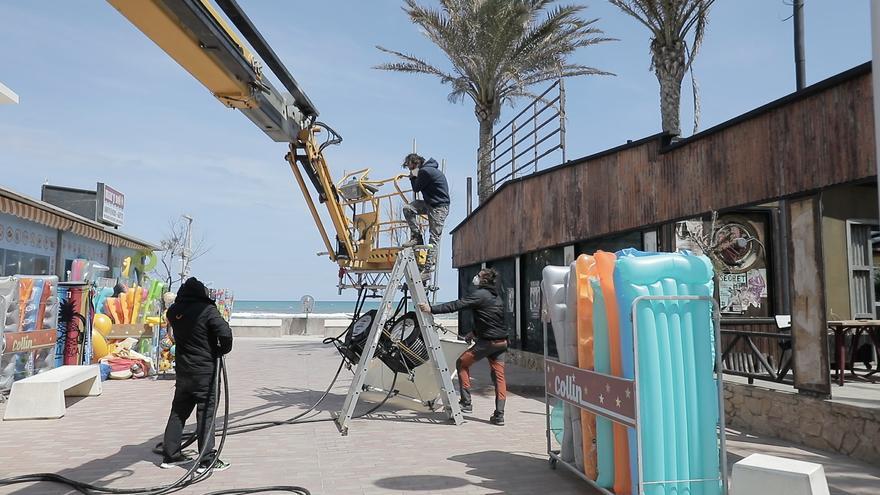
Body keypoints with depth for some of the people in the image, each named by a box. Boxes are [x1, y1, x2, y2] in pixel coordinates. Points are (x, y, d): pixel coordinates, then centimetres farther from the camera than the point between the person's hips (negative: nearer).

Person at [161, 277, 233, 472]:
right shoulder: (207, 310, -15)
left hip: (182, 367, 6)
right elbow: (225, 333, -23)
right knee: (206, 412, 0)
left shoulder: (173, 311, 3)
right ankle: (207, 460, 3)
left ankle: (170, 454, 25)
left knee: (178, 411, 17)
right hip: (204, 370, -6)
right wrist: (222, 350, -5)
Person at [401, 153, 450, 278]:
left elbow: (416, 188, -9)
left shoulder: (425, 171, -18)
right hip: (429, 203, 10)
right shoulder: (425, 170, 12)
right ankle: (417, 237, 1)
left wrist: (414, 177, 4)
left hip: (439, 207, -10)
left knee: (434, 237, -7)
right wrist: (414, 177, 7)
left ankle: (429, 267, -6)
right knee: (407, 208, -3)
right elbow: (418, 188, 18)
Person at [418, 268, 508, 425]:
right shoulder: (496, 297, 17)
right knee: (499, 376, 7)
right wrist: (475, 332, 27)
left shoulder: (479, 294, -10)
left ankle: (466, 403, 7)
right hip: (501, 342, 8)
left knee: (462, 363, 8)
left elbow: (456, 305, -18)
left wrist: (432, 309, -20)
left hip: (487, 341, -8)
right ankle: (499, 415, 4)